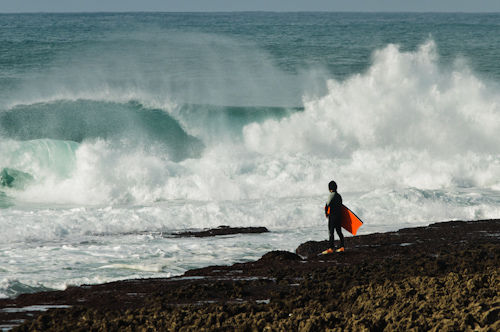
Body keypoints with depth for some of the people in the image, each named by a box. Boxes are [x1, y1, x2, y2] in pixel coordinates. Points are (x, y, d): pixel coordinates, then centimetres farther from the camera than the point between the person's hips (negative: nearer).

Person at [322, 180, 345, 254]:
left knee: (331, 232, -7)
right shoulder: (339, 195, 13)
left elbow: (327, 205, -16)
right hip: (339, 215, 8)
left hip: (332, 215, -8)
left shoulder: (332, 195, -12)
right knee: (339, 231, 12)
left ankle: (331, 248, -11)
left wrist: (326, 213, 1)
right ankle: (342, 247, 14)